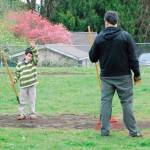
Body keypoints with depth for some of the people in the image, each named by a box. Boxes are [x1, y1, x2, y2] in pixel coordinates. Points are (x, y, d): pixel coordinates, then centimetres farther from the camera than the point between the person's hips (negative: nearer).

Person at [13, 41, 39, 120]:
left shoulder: (33, 62, 2)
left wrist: (33, 47, -26)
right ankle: (22, 114, 9)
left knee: (32, 100, 5)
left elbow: (36, 55, -13)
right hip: (23, 85, 0)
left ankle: (32, 113, 14)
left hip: (32, 85, 0)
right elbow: (17, 73, 7)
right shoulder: (19, 64, 3)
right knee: (22, 100, 3)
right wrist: (15, 79, -9)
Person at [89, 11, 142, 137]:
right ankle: (133, 131, 6)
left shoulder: (99, 38, -2)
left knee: (106, 101, 8)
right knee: (127, 102, 4)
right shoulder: (125, 36, -7)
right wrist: (137, 74, 2)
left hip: (106, 76, 2)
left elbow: (92, 58, 4)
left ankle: (105, 130, 6)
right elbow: (133, 58, -6)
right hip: (123, 76, -1)